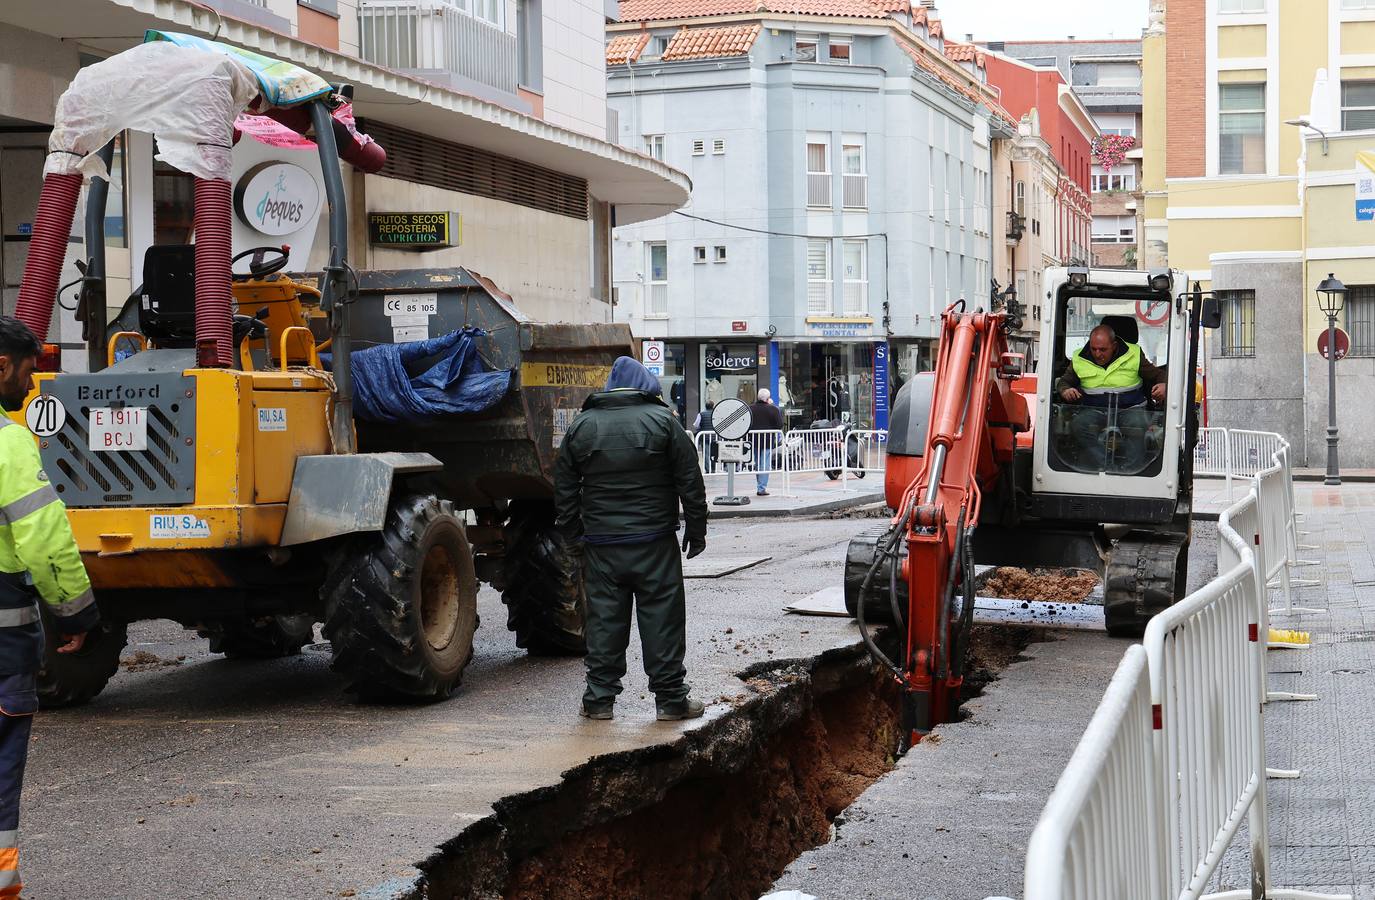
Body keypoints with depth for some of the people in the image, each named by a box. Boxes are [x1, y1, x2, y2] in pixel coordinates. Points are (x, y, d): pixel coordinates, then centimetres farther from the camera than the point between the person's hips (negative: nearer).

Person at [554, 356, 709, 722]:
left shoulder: (582, 426, 6)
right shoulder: (663, 420, -3)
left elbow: (564, 489, 10)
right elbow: (690, 481, -2)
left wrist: (572, 532, 18)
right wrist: (695, 530, 6)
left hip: (601, 544, 3)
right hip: (654, 541, -3)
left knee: (604, 618, 7)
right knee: (662, 616, 2)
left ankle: (599, 698, 10)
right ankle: (670, 698, 5)